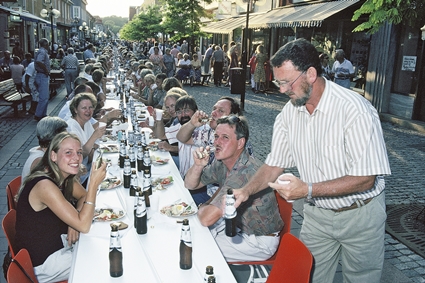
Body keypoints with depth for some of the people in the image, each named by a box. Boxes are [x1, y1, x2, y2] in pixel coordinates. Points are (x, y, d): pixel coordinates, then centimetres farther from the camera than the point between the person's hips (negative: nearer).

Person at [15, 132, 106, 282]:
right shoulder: (45, 185, -32)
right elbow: (84, 226, -32)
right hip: (43, 261, -8)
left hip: (58, 241, 8)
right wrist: (94, 183, -36)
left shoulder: (66, 177, -6)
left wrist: (76, 218, -12)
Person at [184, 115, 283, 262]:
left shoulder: (246, 173, -35)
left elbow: (207, 218, -35)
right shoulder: (222, 163, -4)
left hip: (259, 241, -8)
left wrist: (201, 207, -10)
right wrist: (198, 165, -15)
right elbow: (190, 185, 6)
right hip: (236, 224, 8)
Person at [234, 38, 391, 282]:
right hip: (317, 213, 5)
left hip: (359, 215, -4)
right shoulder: (290, 112, -7)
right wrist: (246, 191, -16)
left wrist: (308, 190, -32)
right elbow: (275, 164, 0)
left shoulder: (355, 110, -26)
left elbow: (365, 179, -25)